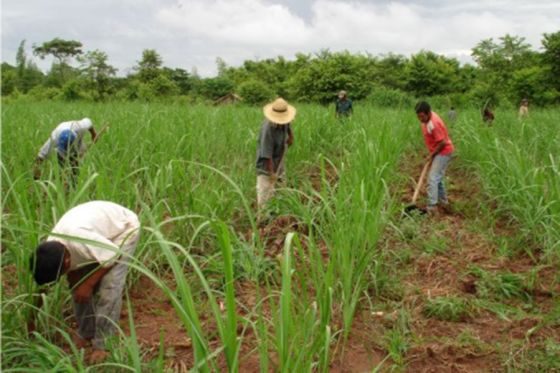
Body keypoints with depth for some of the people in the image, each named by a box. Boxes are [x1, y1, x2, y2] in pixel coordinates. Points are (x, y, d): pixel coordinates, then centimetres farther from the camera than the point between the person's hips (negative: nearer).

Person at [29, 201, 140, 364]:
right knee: (77, 282, 0)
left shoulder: (81, 241, -42)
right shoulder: (51, 250, -17)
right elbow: (41, 287, 0)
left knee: (108, 286, -18)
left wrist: (88, 283, -22)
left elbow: (114, 255, -27)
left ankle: (102, 344, -5)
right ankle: (86, 333, 18)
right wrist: (31, 320, 6)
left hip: (124, 227, -7)